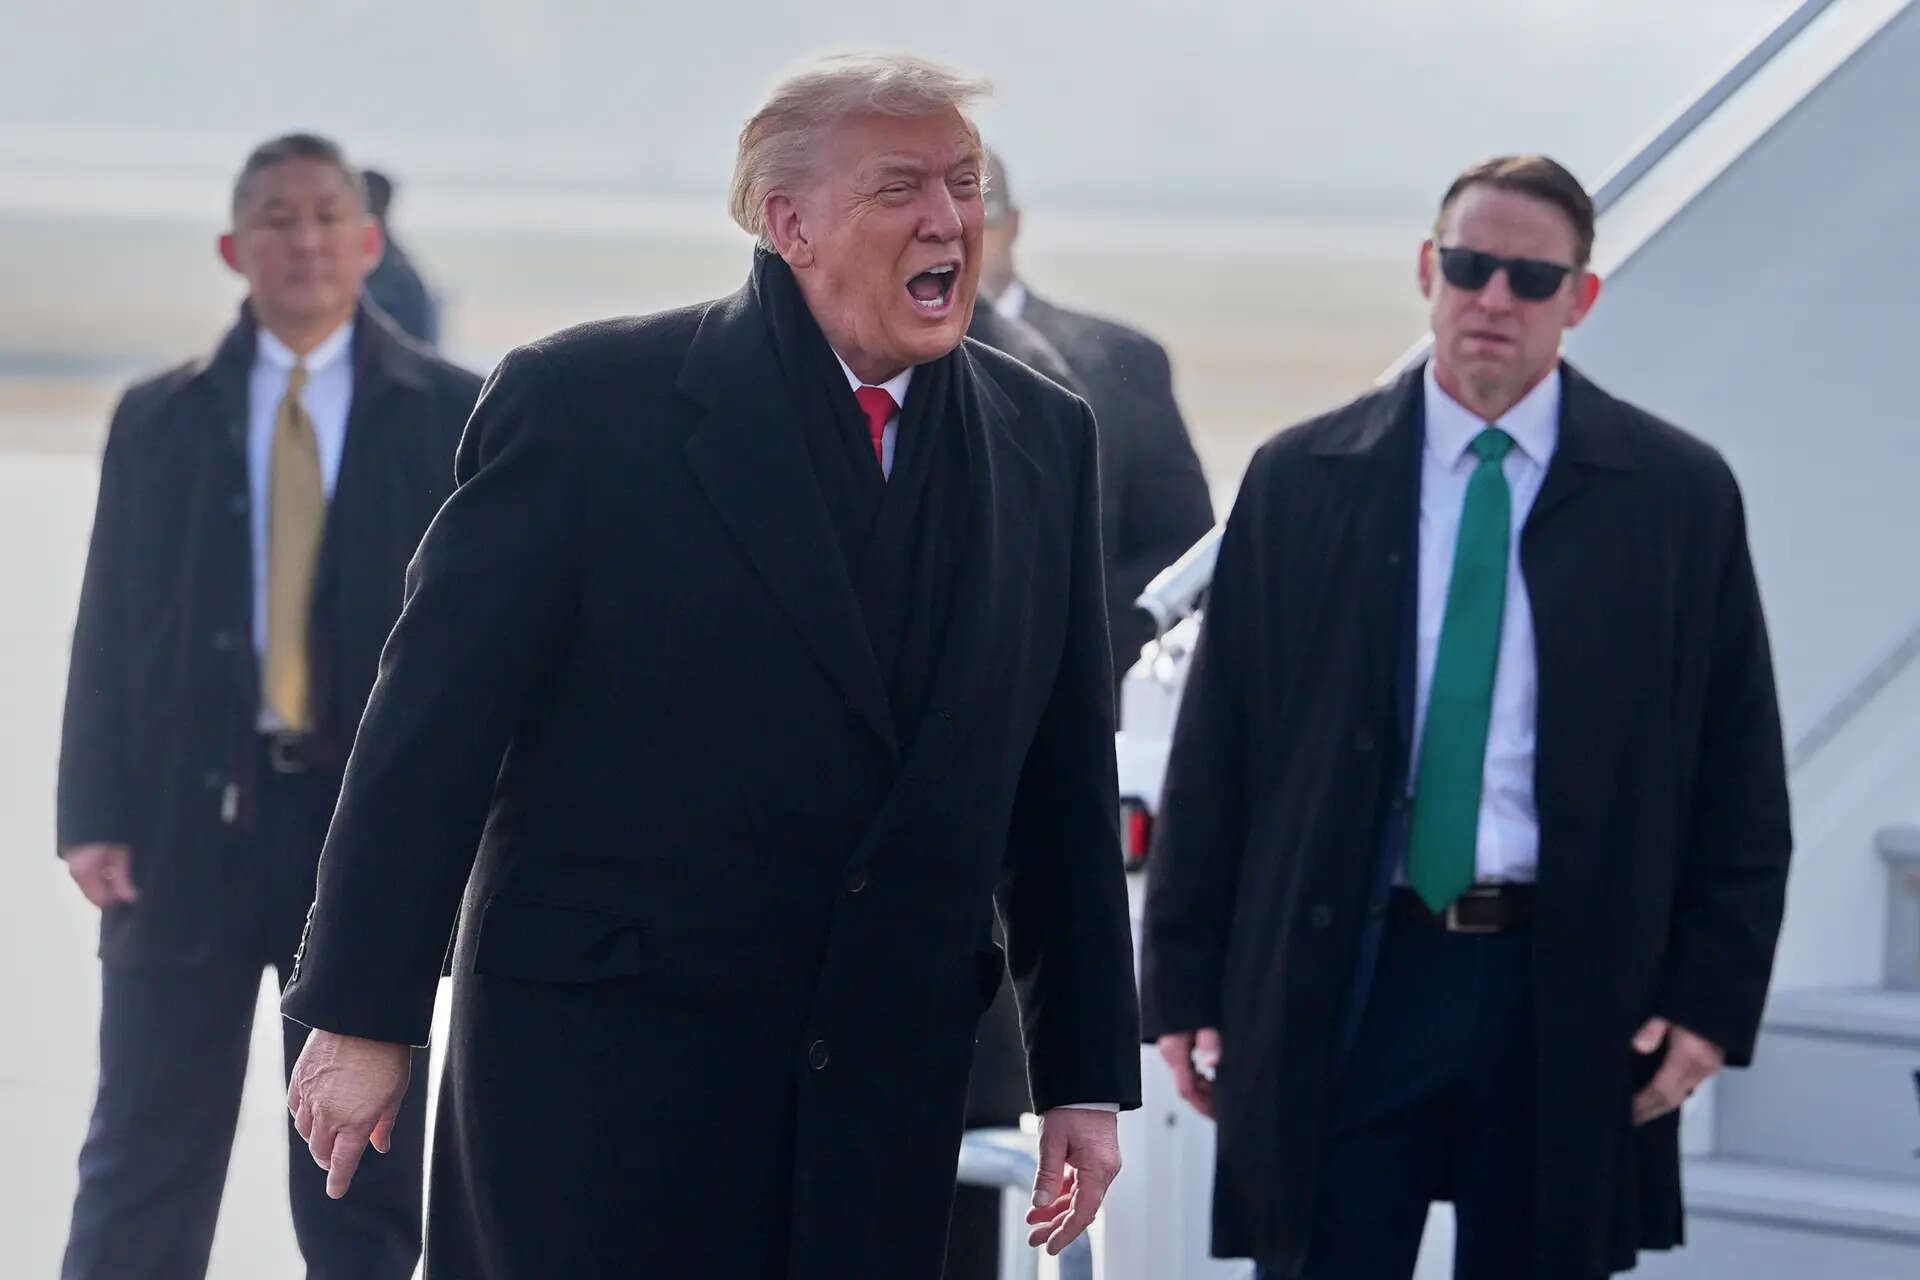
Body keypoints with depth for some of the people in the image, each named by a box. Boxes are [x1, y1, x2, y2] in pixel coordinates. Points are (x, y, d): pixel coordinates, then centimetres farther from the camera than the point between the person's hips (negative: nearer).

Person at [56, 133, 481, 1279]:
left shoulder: (453, 414, 3)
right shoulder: (159, 419, 8)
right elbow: (110, 626, 5)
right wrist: (96, 818, -5)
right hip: (189, 814, 1)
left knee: (363, 1185, 7)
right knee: (144, 1169, 4)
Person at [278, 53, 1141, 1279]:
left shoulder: (1045, 439, 7)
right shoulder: (589, 400, -7)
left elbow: (1066, 782, 10)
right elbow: (438, 715, -6)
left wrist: (1087, 1077, 9)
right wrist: (362, 1013, -7)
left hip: (888, 1091, 4)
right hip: (599, 1068, -4)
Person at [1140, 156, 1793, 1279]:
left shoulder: (1678, 495, 3)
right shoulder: (1299, 482, 5)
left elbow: (1738, 774, 4)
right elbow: (1215, 753, 6)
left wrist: (1713, 996, -3)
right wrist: (1186, 985, 2)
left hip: (1573, 999, 0)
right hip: (1344, 980, 0)